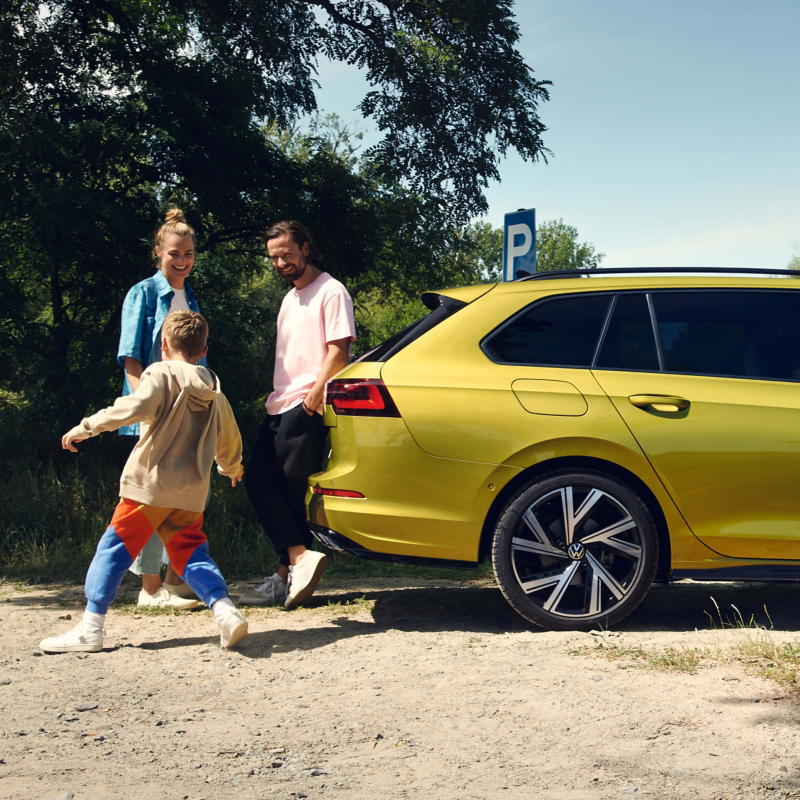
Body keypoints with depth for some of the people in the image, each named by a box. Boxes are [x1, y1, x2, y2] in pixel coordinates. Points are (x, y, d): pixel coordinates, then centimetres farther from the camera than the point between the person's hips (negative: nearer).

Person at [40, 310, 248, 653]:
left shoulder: (161, 374, -4)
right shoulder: (214, 394, 14)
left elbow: (137, 406, -23)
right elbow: (229, 442, 25)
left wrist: (87, 427, -17)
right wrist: (232, 468, 47)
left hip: (151, 485, -5)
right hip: (191, 493, 5)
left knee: (114, 549, 3)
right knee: (190, 554, 13)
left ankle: (90, 628, 3)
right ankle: (225, 609, -7)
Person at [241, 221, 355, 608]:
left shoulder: (331, 292, -4)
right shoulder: (290, 298, 24)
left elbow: (337, 351, -12)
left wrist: (314, 398, -18)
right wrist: (277, 398, 16)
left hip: (306, 409, -9)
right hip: (280, 408, 9)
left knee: (292, 491, -10)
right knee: (258, 483, -1)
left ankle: (287, 576, -6)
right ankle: (300, 556, -4)